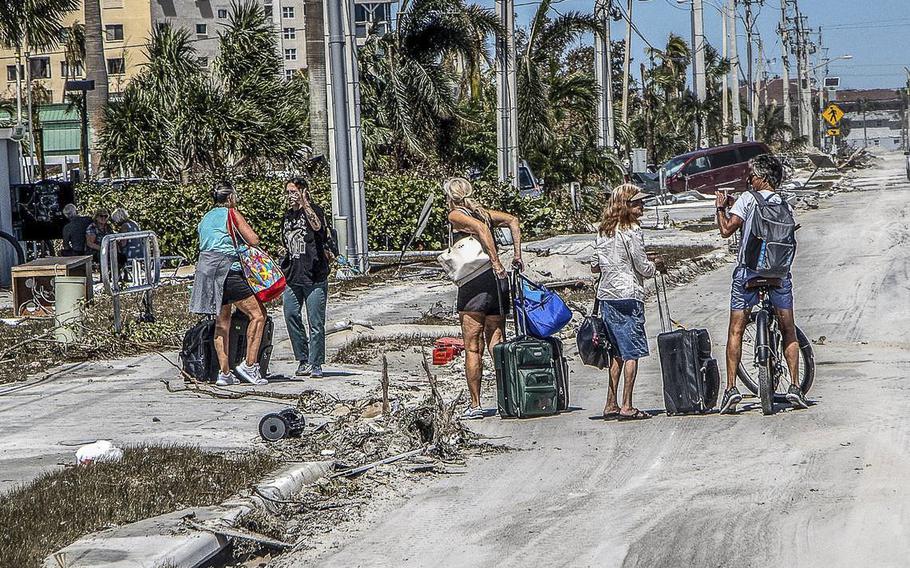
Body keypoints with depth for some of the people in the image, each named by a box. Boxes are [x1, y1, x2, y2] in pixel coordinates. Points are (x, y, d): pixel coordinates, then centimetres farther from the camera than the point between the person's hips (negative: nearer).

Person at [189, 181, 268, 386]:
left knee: (222, 322, 12)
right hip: (226, 269, -8)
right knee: (258, 314, -5)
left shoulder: (206, 218, 21)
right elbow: (253, 240, -7)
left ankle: (224, 373, 8)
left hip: (205, 268, 8)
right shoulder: (231, 214, -1)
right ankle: (249, 364, -10)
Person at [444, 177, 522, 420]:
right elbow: (512, 220, 7)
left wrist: (495, 262, -20)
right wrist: (517, 255, 2)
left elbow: (480, 228, -17)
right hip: (497, 282, 6)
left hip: (473, 284, -6)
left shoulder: (455, 215, 0)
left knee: (472, 348, -1)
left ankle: (475, 406, -1)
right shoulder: (482, 212, 19)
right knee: (496, 345, 9)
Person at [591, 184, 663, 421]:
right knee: (632, 352, -3)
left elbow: (595, 266, 18)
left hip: (606, 296, 7)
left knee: (617, 352, 13)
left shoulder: (603, 232, 11)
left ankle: (611, 405, 12)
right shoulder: (632, 231, -11)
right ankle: (627, 407, -5)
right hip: (628, 295, -7)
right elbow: (644, 269, -10)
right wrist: (656, 265, 10)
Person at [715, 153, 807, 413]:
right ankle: (795, 387, 6)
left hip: (748, 270, -3)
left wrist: (721, 208, 6)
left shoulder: (747, 199, -5)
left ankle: (731, 388, -4)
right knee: (788, 331, 12)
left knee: (736, 331, 4)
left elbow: (726, 230, -10)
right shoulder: (785, 205, 9)